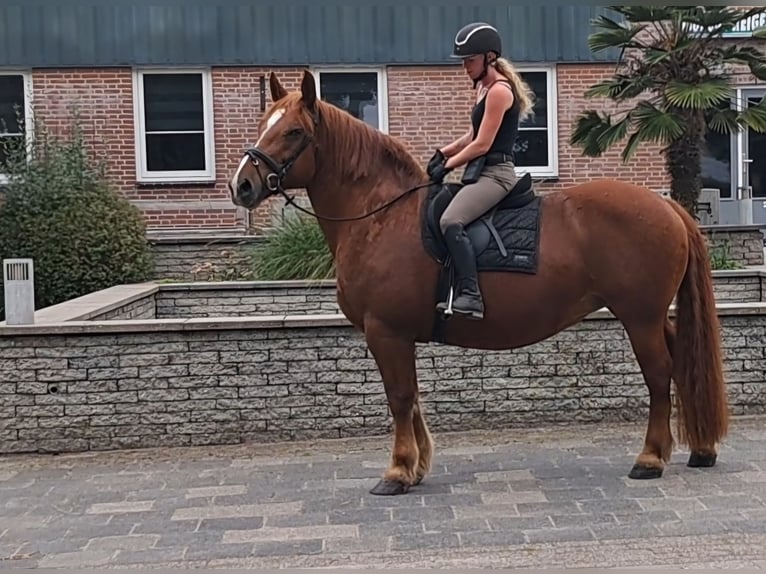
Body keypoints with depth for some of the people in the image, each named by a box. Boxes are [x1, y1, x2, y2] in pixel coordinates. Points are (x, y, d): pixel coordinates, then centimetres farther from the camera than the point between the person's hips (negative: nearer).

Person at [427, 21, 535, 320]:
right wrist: (443, 152, 8)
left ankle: (470, 296, -35)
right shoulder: (484, 87, 17)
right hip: (481, 172, 11)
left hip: (495, 172, -11)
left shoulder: (499, 91, -13)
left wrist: (448, 166, -7)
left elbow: (482, 144, -16)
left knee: (450, 222, -32)